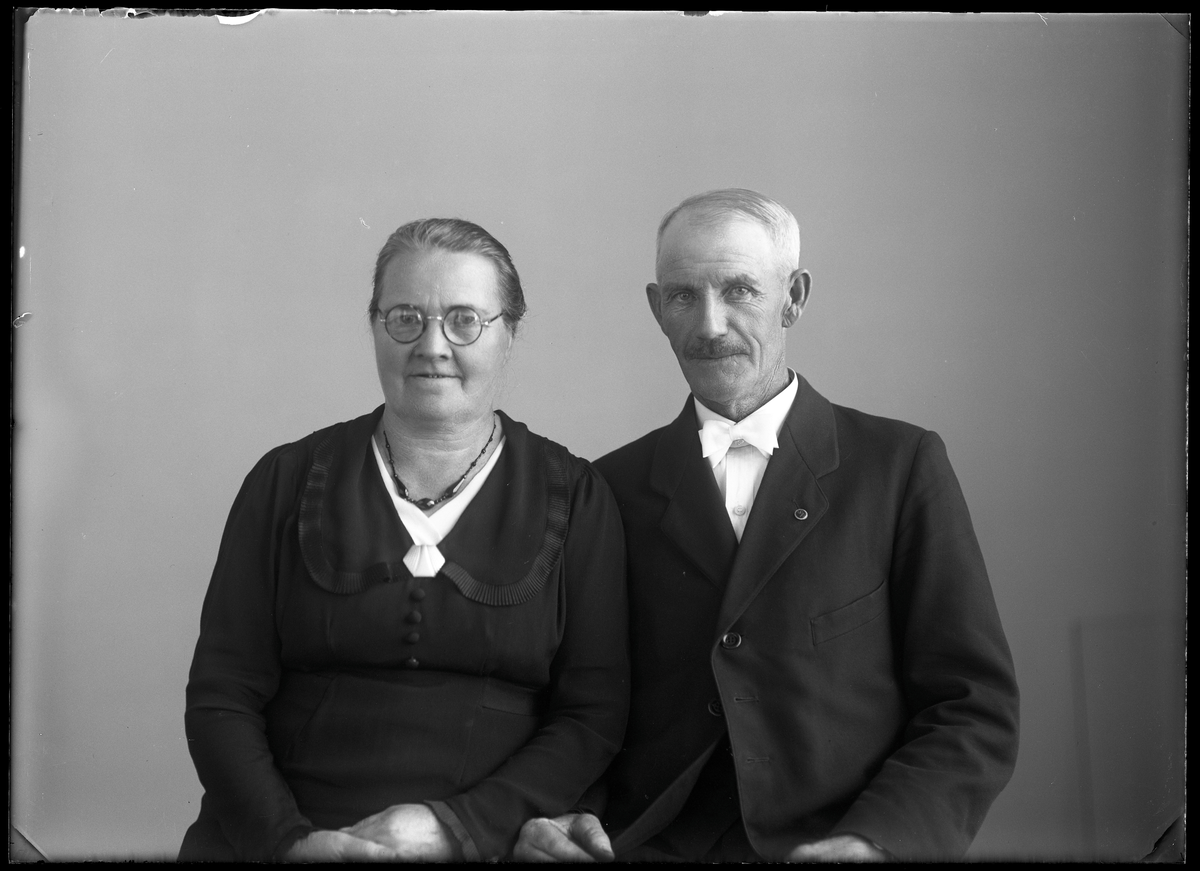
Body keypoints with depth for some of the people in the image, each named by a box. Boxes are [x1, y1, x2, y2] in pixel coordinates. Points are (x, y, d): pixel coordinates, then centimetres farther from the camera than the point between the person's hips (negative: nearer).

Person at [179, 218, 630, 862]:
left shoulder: (575, 499, 6)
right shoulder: (285, 481, 8)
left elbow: (594, 715, 2)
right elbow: (221, 698, 5)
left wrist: (458, 827, -11)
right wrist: (288, 838, -11)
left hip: (487, 845, -1)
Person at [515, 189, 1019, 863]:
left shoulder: (903, 466, 3)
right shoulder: (613, 486, 9)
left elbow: (975, 711, 0)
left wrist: (878, 839, -16)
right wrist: (556, 814, -8)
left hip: (840, 841, -2)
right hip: (648, 845, 3)